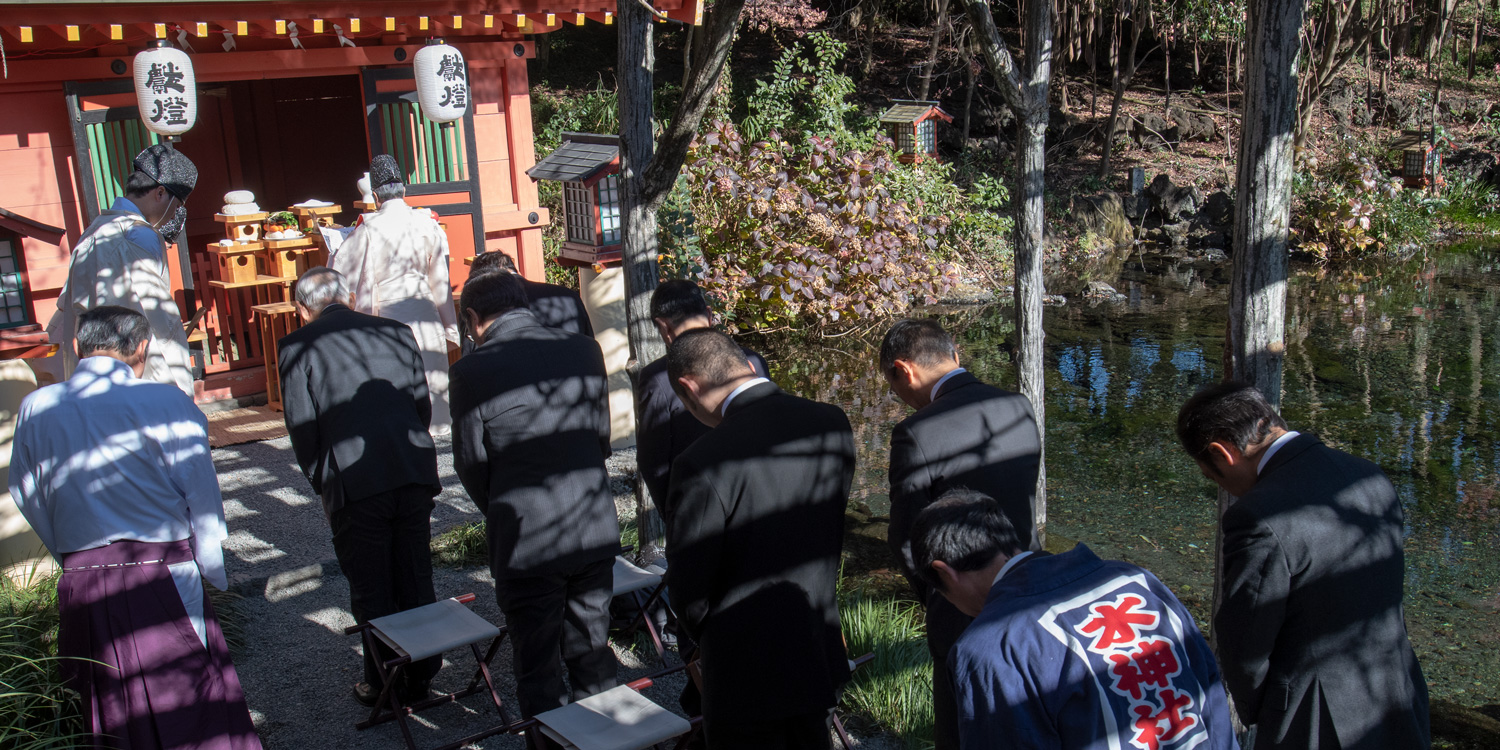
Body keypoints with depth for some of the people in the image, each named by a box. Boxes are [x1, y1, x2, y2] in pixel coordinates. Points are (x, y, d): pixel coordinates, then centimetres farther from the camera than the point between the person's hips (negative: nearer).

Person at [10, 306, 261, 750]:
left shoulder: (35, 408, 3)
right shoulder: (164, 402, -10)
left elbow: (26, 497, 12)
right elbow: (201, 492, -6)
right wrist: (212, 569, 5)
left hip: (80, 581, 4)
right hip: (160, 576, -4)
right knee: (192, 702, 5)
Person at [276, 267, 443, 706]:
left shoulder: (296, 347, 2)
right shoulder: (397, 332, 12)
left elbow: (302, 428, -1)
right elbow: (422, 407, 12)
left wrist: (323, 486, 11)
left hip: (356, 485, -4)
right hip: (415, 473, 4)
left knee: (371, 591, 10)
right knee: (416, 582, 15)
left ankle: (384, 685, 19)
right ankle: (420, 677, 26)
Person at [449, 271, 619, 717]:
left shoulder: (472, 372, -11)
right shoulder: (584, 351, 1)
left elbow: (472, 463, -2)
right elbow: (602, 438, 8)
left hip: (525, 541, -4)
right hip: (595, 530, 4)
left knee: (537, 667, 10)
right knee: (593, 652, 19)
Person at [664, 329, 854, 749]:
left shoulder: (706, 463, -26)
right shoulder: (832, 424, -6)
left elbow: (688, 587, -15)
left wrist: (707, 639, 5)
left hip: (748, 671, -6)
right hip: (821, 660, 6)